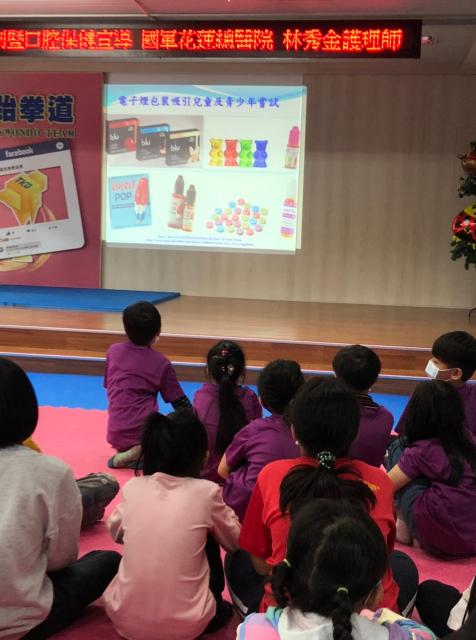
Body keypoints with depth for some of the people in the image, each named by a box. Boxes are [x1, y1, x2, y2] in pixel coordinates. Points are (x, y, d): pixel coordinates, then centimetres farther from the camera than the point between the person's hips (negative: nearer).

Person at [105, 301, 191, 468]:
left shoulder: (113, 350, 6)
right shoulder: (161, 363, -3)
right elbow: (180, 403, 2)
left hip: (115, 434, 5)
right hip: (143, 432, -5)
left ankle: (125, 453, 3)